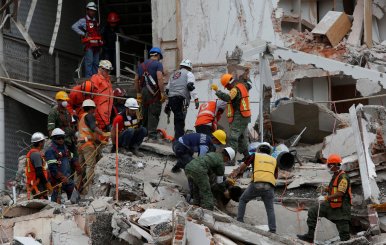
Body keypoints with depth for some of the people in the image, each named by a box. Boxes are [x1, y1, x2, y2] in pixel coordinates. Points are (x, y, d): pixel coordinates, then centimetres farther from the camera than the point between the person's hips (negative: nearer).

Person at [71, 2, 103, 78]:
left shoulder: (96, 22, 21)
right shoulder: (84, 21, 1)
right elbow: (74, 27, -11)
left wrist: (100, 42, 14)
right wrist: (83, 34, -13)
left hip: (96, 45, 7)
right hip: (89, 45, -7)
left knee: (96, 63, 7)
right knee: (89, 62, -12)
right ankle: (88, 77, -15)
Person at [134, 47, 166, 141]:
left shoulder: (142, 65, 18)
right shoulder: (158, 64, -4)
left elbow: (136, 79, 18)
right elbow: (159, 78, -16)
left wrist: (138, 93, 23)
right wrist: (162, 93, -16)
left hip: (144, 91, 7)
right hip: (154, 92, -6)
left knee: (145, 114, 13)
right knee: (154, 114, -6)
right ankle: (152, 135, -10)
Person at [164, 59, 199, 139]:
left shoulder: (173, 74, 28)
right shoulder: (189, 74, 9)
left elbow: (167, 89, 28)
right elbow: (190, 86, -9)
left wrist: (167, 104, 32)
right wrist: (196, 99, -13)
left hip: (171, 99, 6)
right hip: (181, 99, -6)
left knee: (178, 119, 16)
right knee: (180, 121, -11)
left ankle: (178, 137, 18)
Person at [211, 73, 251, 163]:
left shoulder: (235, 89, -16)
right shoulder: (241, 86, 15)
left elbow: (228, 98, -32)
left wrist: (217, 90, -29)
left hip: (238, 117, -10)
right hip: (244, 117, 10)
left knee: (233, 137, -13)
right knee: (242, 137, 20)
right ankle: (246, 156, 27)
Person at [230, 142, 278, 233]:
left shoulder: (255, 156, 17)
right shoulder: (274, 160, 23)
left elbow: (242, 167, 24)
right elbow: (276, 176, 33)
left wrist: (236, 172, 42)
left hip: (256, 184, -1)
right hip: (269, 186, 1)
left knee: (243, 200, 20)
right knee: (270, 208, 8)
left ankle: (239, 221, 11)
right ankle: (273, 230, -5)